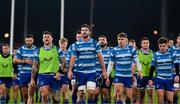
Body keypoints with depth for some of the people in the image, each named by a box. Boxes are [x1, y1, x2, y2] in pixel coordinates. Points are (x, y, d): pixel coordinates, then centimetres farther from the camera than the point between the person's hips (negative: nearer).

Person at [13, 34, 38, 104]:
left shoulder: (37, 50, 2)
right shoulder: (21, 49, 6)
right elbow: (15, 60, 3)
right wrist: (25, 61, -9)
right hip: (23, 74, 3)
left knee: (30, 93, -10)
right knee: (24, 94, 11)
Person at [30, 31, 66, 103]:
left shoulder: (57, 50, 5)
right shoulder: (39, 51, 7)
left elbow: (63, 62, 4)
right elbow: (35, 66, 10)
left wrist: (59, 72, -11)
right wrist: (32, 79, 5)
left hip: (54, 76, 0)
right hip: (42, 75, 0)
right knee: (44, 95, -18)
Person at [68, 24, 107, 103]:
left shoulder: (95, 43, 3)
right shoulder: (77, 44, 5)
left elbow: (100, 57, 4)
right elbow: (73, 58, 5)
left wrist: (104, 70, 0)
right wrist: (70, 71, -4)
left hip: (91, 72, -1)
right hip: (80, 72, 1)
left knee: (91, 92, -12)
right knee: (81, 94, 2)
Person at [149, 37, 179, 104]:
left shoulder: (171, 54, -2)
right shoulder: (156, 55, -2)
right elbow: (152, 68, 4)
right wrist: (150, 79, 1)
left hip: (169, 80, 1)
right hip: (159, 80, 0)